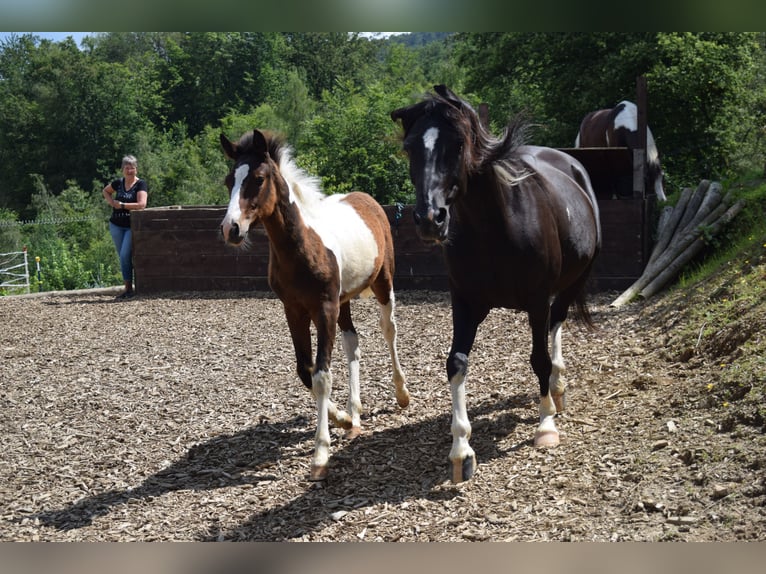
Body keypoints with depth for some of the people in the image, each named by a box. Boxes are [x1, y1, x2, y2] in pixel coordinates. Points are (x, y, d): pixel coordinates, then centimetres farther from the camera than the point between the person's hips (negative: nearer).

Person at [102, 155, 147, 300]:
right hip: (116, 225, 6)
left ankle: (128, 289, -6)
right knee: (122, 257, 9)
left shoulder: (141, 184, -10)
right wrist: (110, 201, 5)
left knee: (125, 255, -14)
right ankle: (129, 288, 16)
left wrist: (121, 205, -17)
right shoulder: (118, 183, 6)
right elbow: (105, 191, 26)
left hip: (131, 226, -5)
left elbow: (142, 204, -23)